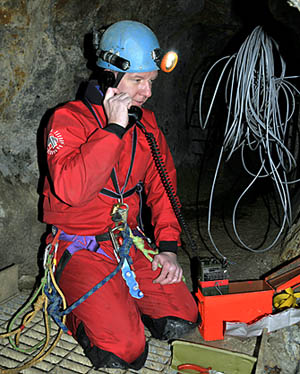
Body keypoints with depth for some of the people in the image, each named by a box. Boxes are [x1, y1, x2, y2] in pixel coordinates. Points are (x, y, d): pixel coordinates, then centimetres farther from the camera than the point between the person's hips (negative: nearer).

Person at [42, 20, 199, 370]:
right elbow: (71, 189, -29)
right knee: (124, 351, -17)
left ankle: (120, 296, 19)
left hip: (132, 243, 6)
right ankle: (77, 305, 12)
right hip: (80, 248, -5)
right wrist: (114, 128, -27)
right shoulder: (69, 119, -13)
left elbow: (162, 186, 12)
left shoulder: (146, 123, 6)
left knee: (181, 321, -6)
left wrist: (168, 246, 0)